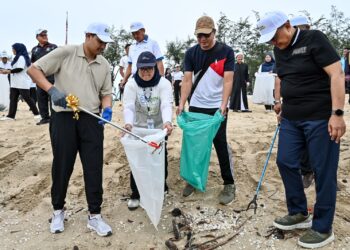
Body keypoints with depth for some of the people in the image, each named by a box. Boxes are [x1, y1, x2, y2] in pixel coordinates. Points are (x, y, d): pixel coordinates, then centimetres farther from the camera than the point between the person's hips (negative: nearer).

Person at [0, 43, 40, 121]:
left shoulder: (21, 57, -11)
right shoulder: (18, 57, 19)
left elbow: (20, 69, -20)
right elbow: (15, 69, 19)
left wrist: (8, 71, -12)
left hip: (23, 82, -10)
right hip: (15, 82, 10)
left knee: (27, 98, -5)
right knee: (13, 99, 5)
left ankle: (36, 113, 3)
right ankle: (11, 116, 4)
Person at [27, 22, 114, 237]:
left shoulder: (104, 65, 10)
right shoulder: (65, 53, -3)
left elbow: (106, 93, 13)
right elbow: (34, 69, -3)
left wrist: (107, 109, -9)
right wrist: (52, 89, -18)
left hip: (91, 120, 4)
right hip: (64, 118, -3)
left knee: (94, 168, 3)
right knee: (62, 166, 7)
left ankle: (95, 216, 16)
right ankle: (58, 211, 29)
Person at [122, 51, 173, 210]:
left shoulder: (164, 83, -15)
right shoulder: (131, 84, -12)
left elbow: (167, 105, -29)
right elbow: (128, 106, -24)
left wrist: (167, 122, -50)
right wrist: (128, 123, -45)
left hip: (159, 129, 0)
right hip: (138, 129, 0)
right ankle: (135, 194, 16)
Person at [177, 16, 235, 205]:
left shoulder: (226, 52, -5)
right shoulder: (191, 53, 4)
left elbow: (228, 80, -10)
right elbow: (187, 80, -1)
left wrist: (223, 104, -21)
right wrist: (182, 103, -13)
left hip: (217, 107, -3)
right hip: (196, 106, 4)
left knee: (221, 145, -1)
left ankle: (229, 184, 11)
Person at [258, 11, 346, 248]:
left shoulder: (314, 39, -9)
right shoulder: (280, 50, 11)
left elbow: (336, 74, -15)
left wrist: (337, 113, -21)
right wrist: (281, 106, 17)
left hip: (321, 118, -7)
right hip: (291, 118, 7)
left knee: (323, 171, 1)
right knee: (286, 162, 9)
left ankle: (323, 228, 15)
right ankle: (299, 213, 27)